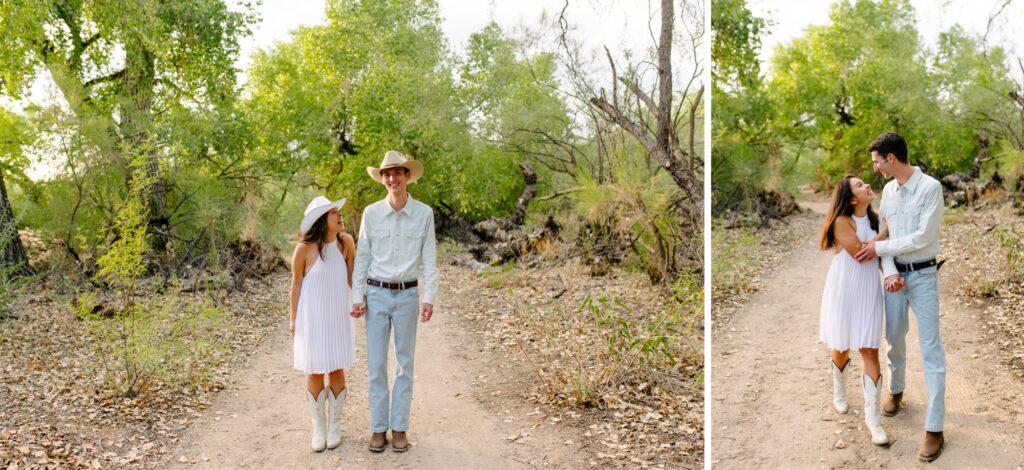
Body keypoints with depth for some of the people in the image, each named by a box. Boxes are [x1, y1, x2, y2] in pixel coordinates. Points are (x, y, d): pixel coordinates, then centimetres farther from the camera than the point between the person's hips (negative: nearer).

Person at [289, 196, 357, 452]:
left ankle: (335, 426, 23)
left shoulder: (345, 241, -9)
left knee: (337, 370, 7)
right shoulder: (304, 248, -16)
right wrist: (293, 320, 0)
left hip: (339, 316, 2)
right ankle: (318, 428, 21)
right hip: (312, 317, -2)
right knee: (314, 372, 6)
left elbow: (352, 276, 3)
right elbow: (296, 284, -5)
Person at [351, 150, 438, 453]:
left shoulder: (424, 213, -3)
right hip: (376, 295, 0)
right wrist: (357, 297, -2)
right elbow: (362, 257, 3)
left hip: (407, 295, 0)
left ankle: (399, 428, 15)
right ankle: (379, 428, 14)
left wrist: (429, 299, -9)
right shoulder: (371, 213, -2)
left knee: (405, 363, 5)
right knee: (376, 364, 3)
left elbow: (429, 260, -2)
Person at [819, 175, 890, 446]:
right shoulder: (842, 222, -13)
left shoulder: (875, 219, 4)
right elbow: (861, 253, -20)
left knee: (869, 351, -4)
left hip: (868, 291, 4)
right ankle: (839, 394, 40)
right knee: (842, 348, 12)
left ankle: (872, 417, -3)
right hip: (844, 290, -4)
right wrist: (885, 230, -12)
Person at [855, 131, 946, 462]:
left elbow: (923, 237, -19)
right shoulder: (888, 190, 4)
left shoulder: (930, 187, -15)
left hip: (923, 275, -6)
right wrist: (889, 272, -12)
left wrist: (879, 248, -14)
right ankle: (896, 390, 43)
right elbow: (884, 234, 3)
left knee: (930, 348, -5)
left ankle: (934, 428, -3)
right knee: (895, 339, 18)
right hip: (895, 273, 6)